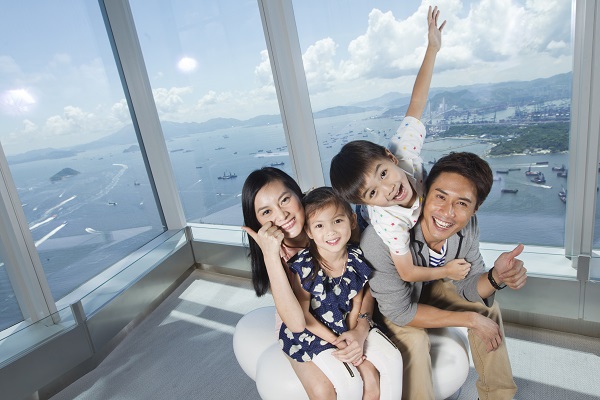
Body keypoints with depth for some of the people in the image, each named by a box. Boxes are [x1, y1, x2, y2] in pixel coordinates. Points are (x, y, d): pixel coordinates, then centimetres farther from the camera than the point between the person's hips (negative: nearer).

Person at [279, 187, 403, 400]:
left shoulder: (356, 258, -13)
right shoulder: (304, 267, -25)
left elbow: (357, 303, 0)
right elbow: (303, 314, -14)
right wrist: (337, 342, -13)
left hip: (350, 327, 5)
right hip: (315, 332, -4)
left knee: (392, 359, -5)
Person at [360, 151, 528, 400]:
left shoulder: (467, 226, -21)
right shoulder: (381, 239, -41)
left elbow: (467, 287, -9)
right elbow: (399, 312, -30)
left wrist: (496, 277, -32)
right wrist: (471, 319, -23)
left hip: (426, 286, 6)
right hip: (382, 304, -6)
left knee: (487, 306, 0)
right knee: (414, 339, -30)